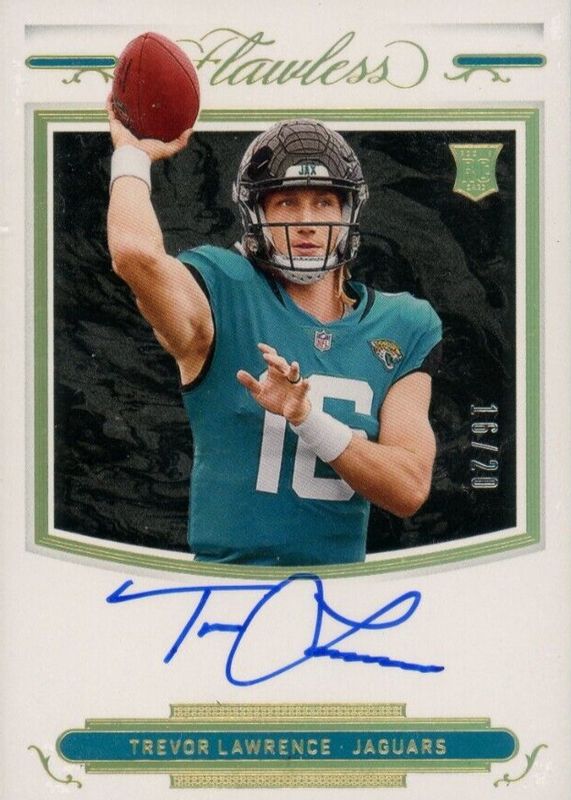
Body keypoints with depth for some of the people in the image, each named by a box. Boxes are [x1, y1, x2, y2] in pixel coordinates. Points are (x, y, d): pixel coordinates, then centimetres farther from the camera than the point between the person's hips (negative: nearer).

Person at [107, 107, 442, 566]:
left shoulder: (401, 329, 9)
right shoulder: (226, 296, -1)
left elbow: (410, 489, 0)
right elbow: (136, 252, -23)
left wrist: (307, 418, -13)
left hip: (341, 584, 3)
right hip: (228, 575, -3)